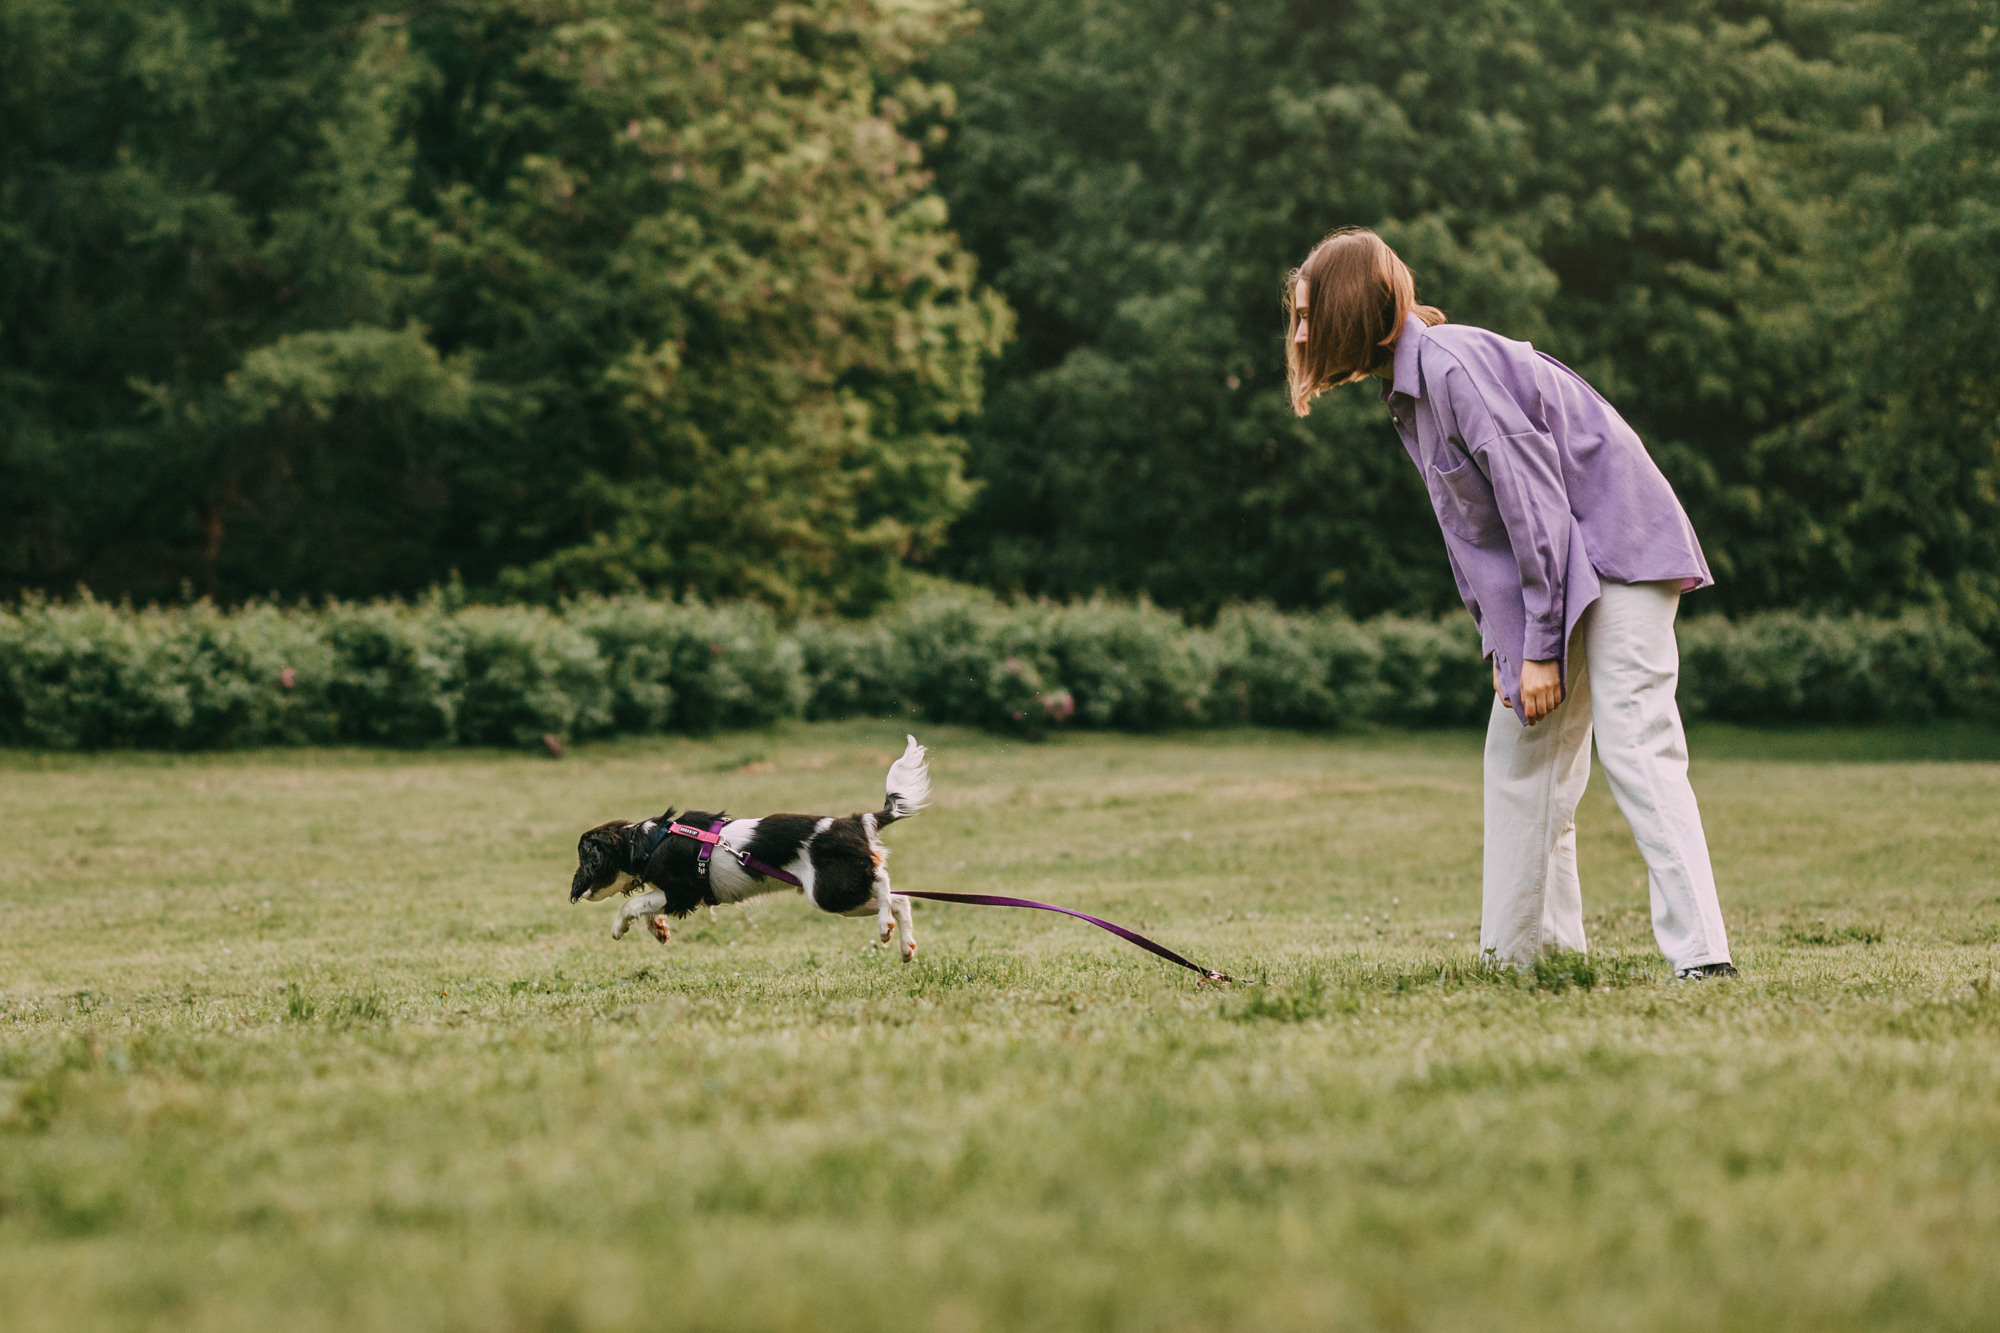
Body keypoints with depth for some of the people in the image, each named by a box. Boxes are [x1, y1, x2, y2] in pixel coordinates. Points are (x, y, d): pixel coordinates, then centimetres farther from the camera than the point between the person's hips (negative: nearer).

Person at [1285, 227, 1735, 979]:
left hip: (1618, 545, -10)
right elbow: (1473, 526, 14)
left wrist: (1539, 648, -19)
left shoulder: (1454, 367, -19)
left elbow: (1534, 498, -22)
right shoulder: (1409, 384, 12)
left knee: (1634, 747, -18)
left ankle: (1701, 957, -24)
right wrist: (1501, 646, 5)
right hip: (1555, 570, 10)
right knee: (1519, 752, 10)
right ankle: (1524, 954, 15)